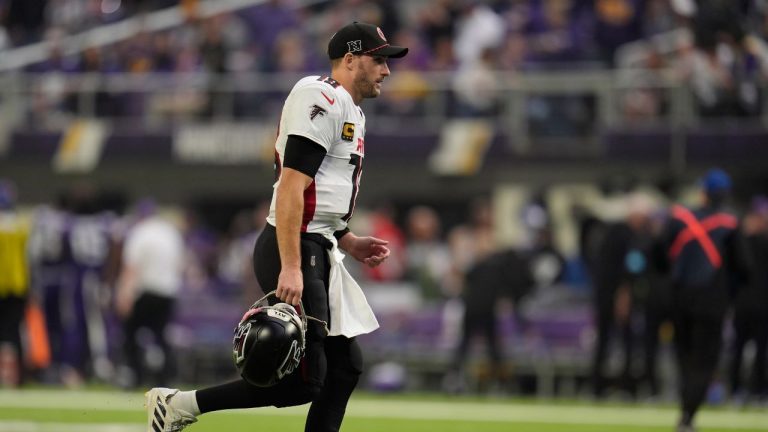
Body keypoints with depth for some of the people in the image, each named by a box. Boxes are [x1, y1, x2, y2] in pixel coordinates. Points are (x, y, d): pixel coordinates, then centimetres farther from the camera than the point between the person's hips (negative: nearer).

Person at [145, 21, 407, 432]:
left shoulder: (349, 112, 21)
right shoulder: (321, 99, -12)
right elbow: (291, 188, -22)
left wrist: (350, 243, 15)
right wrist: (291, 268, -29)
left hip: (319, 251, 11)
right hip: (294, 249, -11)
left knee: (345, 365, 10)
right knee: (305, 378, -14)